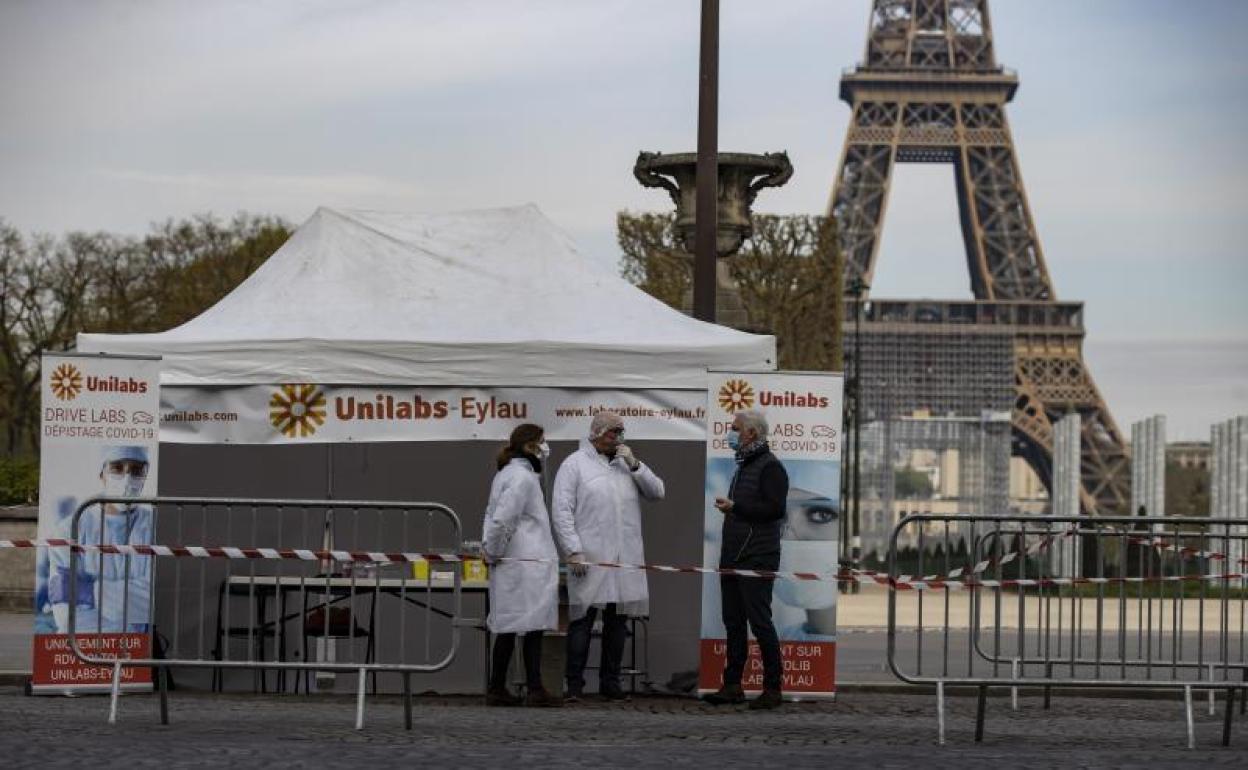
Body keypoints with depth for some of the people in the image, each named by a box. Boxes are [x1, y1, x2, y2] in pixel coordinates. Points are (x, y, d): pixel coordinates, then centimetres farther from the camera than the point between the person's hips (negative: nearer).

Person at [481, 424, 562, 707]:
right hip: (528, 564, -10)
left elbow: (492, 515, 19)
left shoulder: (505, 474, 17)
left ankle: (497, 690, 11)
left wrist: (489, 548, 11)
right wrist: (493, 552, -10)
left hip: (510, 565, 10)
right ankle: (534, 690, -7)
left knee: (507, 628, 10)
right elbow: (502, 519, -21)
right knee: (533, 626, -7)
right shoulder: (523, 477, -14)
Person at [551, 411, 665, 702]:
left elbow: (657, 492, 10)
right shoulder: (575, 464, 1)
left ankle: (610, 682, 15)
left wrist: (634, 465, -3)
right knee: (582, 620, -5)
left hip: (625, 560, 5)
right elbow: (562, 511, -4)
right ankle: (574, 684, -1)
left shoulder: (626, 463, 16)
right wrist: (574, 551, -13)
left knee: (617, 621, 8)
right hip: (588, 559, -5)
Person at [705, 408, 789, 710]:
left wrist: (734, 507, -18)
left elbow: (774, 508, -21)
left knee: (760, 622, -8)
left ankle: (773, 688, -4)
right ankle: (732, 686, 14)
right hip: (733, 557, 10)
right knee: (733, 622, 10)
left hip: (757, 559, -10)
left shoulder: (770, 466, -10)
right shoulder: (743, 466, 21)